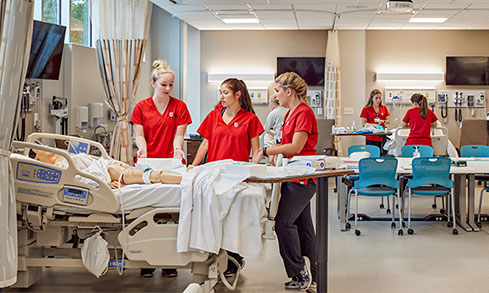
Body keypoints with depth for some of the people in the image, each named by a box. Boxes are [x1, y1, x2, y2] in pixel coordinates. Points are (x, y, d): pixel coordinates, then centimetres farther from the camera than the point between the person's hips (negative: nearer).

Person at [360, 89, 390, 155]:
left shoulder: (384, 108, 11)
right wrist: (374, 125, -18)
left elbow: (388, 121, 11)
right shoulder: (366, 109, 1)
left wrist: (383, 121, -11)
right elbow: (363, 123, -3)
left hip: (382, 137, 3)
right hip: (371, 138, -3)